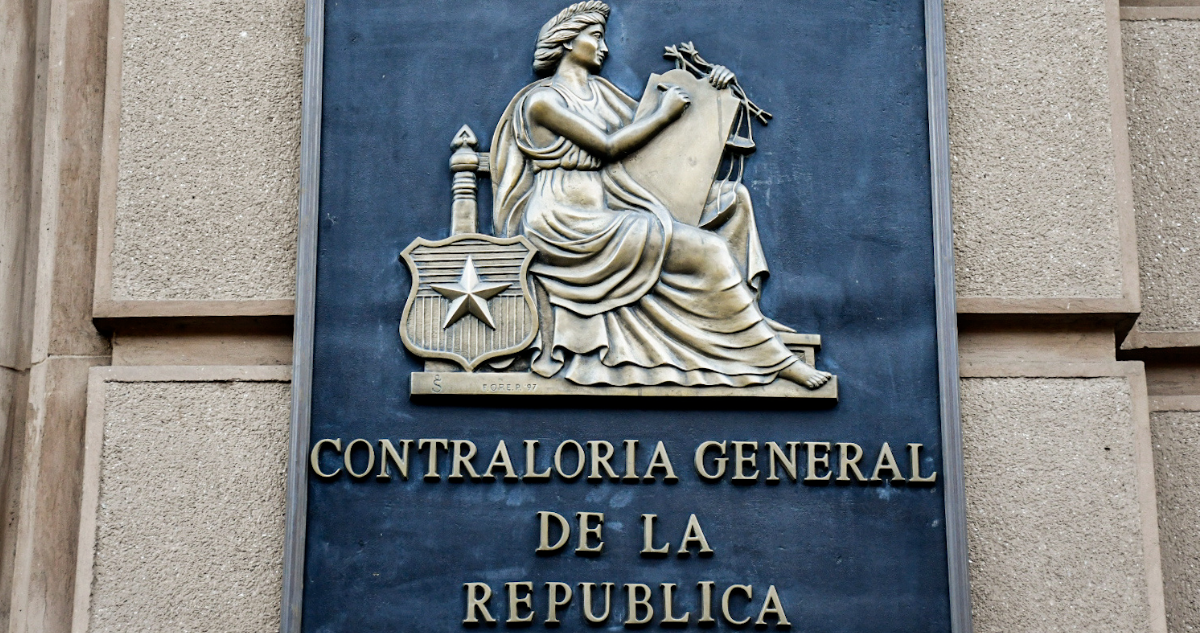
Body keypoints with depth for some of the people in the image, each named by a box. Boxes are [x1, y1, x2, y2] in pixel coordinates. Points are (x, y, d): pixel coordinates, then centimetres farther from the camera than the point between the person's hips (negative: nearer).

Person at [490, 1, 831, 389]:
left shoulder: (600, 91, 20)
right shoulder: (542, 99, -5)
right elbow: (608, 146, -12)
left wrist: (709, 91, 10)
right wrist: (665, 113, -5)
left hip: (604, 214, 9)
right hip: (566, 224, -9)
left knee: (732, 199, -3)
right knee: (707, 251, -22)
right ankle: (772, 359, -15)